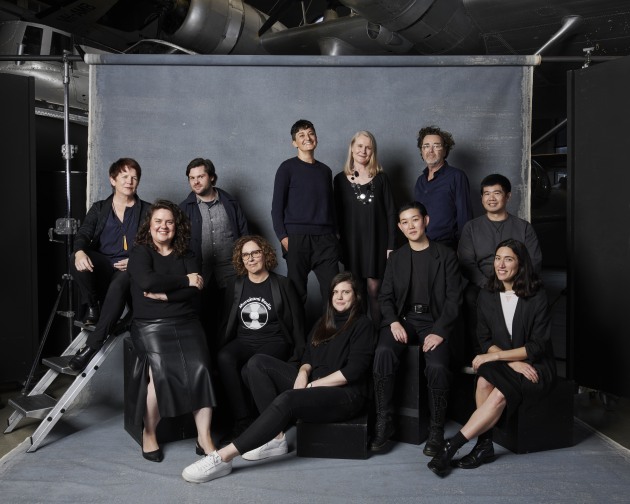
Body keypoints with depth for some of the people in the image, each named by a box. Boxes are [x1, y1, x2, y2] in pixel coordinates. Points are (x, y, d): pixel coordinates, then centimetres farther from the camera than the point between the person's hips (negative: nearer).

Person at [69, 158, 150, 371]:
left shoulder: (146, 211, 14)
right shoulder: (99, 208, 18)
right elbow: (83, 234, 2)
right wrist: (80, 251, -22)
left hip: (128, 270, -2)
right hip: (101, 268, 2)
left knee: (119, 285, -37)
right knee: (79, 263, -32)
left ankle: (92, 345, -35)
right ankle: (93, 308, -7)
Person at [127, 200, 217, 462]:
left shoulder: (186, 256, 17)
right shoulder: (140, 252, 7)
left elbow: (195, 289, 1)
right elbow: (147, 281, -14)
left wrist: (166, 295, -13)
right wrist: (184, 280, -6)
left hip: (186, 323, 3)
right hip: (150, 325, -3)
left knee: (200, 369, -23)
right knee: (160, 371, -27)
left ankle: (204, 437, -16)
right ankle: (149, 434, -5)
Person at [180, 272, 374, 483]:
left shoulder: (362, 324, -1)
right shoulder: (323, 323, 20)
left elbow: (354, 370, -12)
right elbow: (308, 358, 17)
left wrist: (313, 384, -13)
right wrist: (303, 372, -7)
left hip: (346, 395, -7)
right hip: (314, 385, 8)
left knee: (286, 400, -36)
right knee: (258, 362, -9)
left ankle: (223, 457, -35)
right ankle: (276, 437, -18)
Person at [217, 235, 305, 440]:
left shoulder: (282, 284, 5)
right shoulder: (235, 287, 15)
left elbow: (296, 321, 3)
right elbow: (227, 323, 19)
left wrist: (297, 357, -4)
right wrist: (221, 347, 5)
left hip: (274, 342, -3)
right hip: (243, 342, 3)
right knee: (224, 359, -31)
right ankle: (242, 421, -26)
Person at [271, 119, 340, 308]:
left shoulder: (325, 170, 17)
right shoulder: (288, 168, 3)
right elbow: (277, 206, -1)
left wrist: (334, 234, 15)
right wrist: (283, 236, -10)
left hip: (325, 239, 4)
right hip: (297, 238, -4)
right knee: (297, 292, -1)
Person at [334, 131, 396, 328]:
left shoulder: (381, 178, 5)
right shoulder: (340, 179, 8)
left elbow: (390, 213, 3)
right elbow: (337, 214, 8)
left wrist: (391, 245, -5)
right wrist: (338, 244, 2)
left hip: (376, 241, -1)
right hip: (351, 242, 1)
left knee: (374, 289, -3)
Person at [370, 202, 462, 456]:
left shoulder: (446, 255, 5)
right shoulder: (396, 258, 14)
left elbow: (454, 298, -1)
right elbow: (385, 296, 10)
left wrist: (439, 331, -14)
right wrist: (393, 322, -10)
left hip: (434, 321, -2)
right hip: (402, 319, 2)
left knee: (437, 366, -29)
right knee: (383, 352, -29)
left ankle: (436, 430, -8)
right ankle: (384, 422, -16)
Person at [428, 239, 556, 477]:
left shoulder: (537, 297, -9)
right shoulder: (487, 296, 3)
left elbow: (538, 346, -11)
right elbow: (485, 340, 3)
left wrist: (496, 355, -18)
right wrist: (514, 363, -14)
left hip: (535, 367, -3)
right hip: (503, 365, 4)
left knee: (500, 393, -32)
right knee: (484, 381, -31)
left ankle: (452, 445, -28)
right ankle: (484, 444, -19)